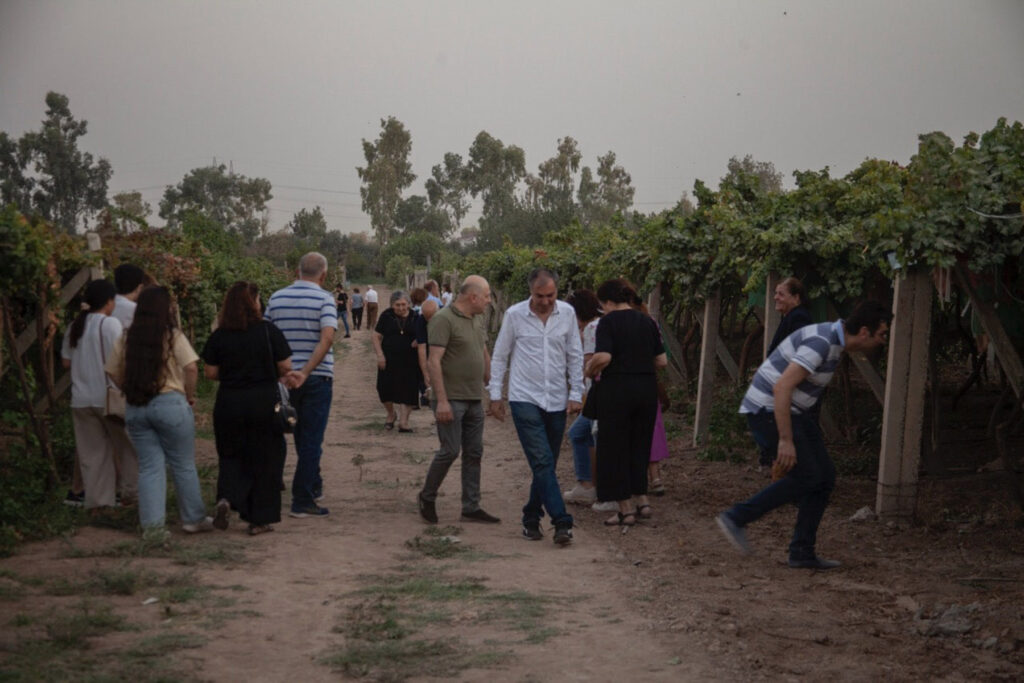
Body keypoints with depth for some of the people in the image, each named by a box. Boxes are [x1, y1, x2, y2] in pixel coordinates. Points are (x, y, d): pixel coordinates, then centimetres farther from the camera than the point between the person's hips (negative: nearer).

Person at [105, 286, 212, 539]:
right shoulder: (173, 337, -7)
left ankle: (152, 525, 3)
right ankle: (193, 519, 18)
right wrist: (190, 395, -1)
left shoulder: (126, 339, 6)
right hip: (170, 403, -4)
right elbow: (191, 368, -15)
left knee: (149, 467, 7)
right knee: (183, 465, 9)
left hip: (135, 408, 4)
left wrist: (132, 392, 15)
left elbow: (113, 372, 8)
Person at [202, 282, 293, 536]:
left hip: (228, 403, 2)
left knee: (231, 455, 17)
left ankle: (226, 498, -10)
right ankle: (259, 520, 11)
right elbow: (285, 367, -7)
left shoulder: (218, 336, -2)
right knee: (264, 459, 8)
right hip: (264, 402, -2)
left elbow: (210, 373, 1)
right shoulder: (268, 331, -8)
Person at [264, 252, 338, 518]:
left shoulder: (276, 298, 6)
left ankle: (313, 487, 34)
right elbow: (327, 338, -22)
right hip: (317, 377, -5)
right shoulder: (324, 299, -9)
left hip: (286, 379, 5)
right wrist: (305, 373, -24)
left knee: (303, 438, 21)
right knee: (311, 439, 0)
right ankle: (302, 501, 0)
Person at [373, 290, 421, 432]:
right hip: (389, 360, 0)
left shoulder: (415, 318, 3)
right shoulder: (386, 316, 1)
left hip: (409, 361, 0)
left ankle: (403, 421, 3)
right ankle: (391, 414, 27)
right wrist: (380, 355, -8)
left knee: (407, 390, -4)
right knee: (386, 388, 1)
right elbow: (377, 336, 2)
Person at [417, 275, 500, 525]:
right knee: (450, 451, -5)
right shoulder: (443, 319, -13)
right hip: (451, 399, -8)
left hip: (475, 399, 8)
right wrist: (442, 401, -22)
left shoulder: (477, 320, 13)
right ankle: (427, 498, 15)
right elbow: (434, 361, -19)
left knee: (474, 453, 8)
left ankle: (471, 508, 14)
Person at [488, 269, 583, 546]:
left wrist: (576, 393, 4)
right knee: (542, 461, -13)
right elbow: (499, 356, 5)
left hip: (556, 401, 3)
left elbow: (575, 356, 9)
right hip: (524, 399, -3)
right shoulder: (514, 314, -4)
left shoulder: (567, 313, 2)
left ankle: (532, 518, 23)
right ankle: (562, 522, -15)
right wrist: (495, 395, 3)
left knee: (546, 465, 9)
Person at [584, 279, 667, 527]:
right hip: (647, 388, 6)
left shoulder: (608, 322, -8)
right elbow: (661, 361, 9)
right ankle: (642, 500, 17)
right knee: (640, 445, 18)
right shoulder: (647, 322, 8)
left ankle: (626, 509, 6)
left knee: (614, 448, 4)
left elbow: (603, 357, -20)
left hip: (617, 388, -6)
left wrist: (588, 372, -2)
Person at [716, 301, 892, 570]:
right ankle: (737, 517, -3)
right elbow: (782, 388, -30)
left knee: (825, 476, 4)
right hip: (768, 411, -10)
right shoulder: (821, 343, -24)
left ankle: (802, 552, 8)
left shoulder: (833, 339, 9)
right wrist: (786, 440, -28)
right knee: (805, 477, -12)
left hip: (793, 412, 10)